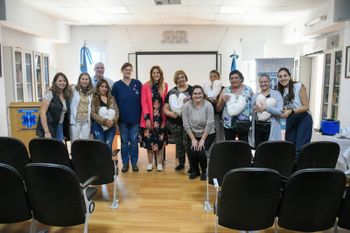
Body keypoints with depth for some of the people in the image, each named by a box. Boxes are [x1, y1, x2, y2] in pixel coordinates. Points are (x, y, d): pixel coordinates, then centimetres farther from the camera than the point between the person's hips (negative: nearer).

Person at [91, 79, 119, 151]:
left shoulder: (112, 99, 14)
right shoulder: (94, 99, 4)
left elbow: (117, 112, 7)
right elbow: (93, 113, -6)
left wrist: (113, 121, -12)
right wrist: (104, 121, -16)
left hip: (111, 126, 3)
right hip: (98, 126, -3)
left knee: (108, 146, 0)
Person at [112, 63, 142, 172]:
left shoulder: (138, 84, 1)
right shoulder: (117, 85, 1)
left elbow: (142, 101, 1)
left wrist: (141, 116, -4)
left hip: (135, 118, 0)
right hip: (122, 119, 0)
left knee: (134, 141, 9)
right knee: (124, 142, 10)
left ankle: (134, 163, 21)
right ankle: (125, 163, 22)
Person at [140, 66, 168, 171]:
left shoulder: (165, 85, 5)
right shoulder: (145, 86, -3)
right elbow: (144, 103, -6)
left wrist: (166, 114, 1)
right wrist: (147, 118, -12)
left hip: (161, 117, 2)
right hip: (149, 117, -2)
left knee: (160, 141, 7)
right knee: (149, 141, 5)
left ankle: (159, 163, 19)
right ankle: (150, 163, 19)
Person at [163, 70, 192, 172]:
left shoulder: (192, 90, 1)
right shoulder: (171, 92, 9)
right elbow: (165, 108, 9)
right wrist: (169, 113, -12)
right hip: (174, 122, 3)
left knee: (187, 143, -6)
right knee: (178, 143, 12)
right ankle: (181, 163, 28)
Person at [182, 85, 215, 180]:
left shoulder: (208, 105, -15)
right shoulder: (187, 106, -11)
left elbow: (209, 124, -16)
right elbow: (186, 124, -10)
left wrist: (202, 139, -16)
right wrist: (193, 139, -12)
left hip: (208, 134, -2)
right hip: (193, 135, 2)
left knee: (200, 151, -21)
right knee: (191, 152, -19)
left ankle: (204, 171, 9)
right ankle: (194, 171, 12)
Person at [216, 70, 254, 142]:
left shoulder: (248, 89, 3)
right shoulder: (225, 90, 6)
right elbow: (218, 109, 6)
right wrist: (222, 100, -11)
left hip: (243, 124, -1)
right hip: (228, 124, 1)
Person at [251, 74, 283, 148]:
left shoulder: (276, 94, 1)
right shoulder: (255, 96, 12)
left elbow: (280, 111, -10)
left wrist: (266, 108, -23)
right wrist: (254, 109, -6)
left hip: (271, 128, -3)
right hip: (258, 127, 3)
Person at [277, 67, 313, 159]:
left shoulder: (299, 86, -12)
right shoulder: (281, 90, 6)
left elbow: (306, 107, -15)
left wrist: (291, 111, -27)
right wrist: (284, 112, -9)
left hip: (303, 119, -5)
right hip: (290, 120, 5)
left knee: (300, 148, -9)